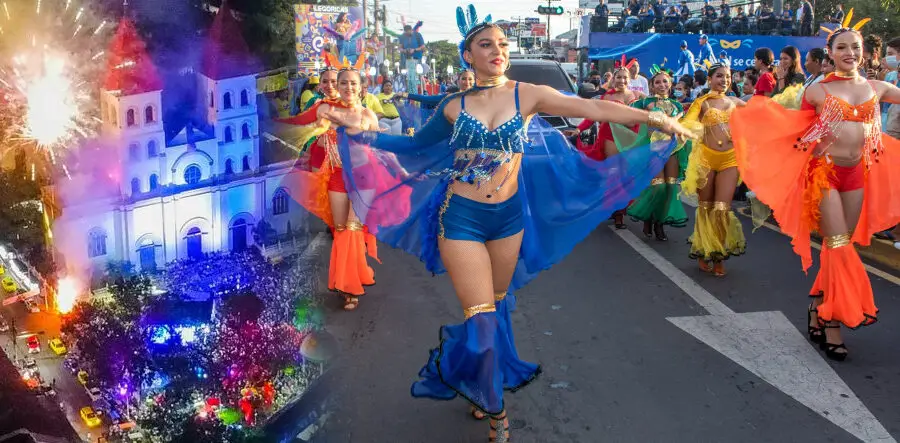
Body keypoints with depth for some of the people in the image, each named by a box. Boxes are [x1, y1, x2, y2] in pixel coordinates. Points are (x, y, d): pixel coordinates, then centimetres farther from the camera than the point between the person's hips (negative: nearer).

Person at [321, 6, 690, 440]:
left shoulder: (527, 95, -4)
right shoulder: (453, 106, 0)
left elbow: (594, 108, -11)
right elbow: (416, 145, 13)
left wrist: (651, 117, -17)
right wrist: (362, 133, 7)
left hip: (509, 217, 2)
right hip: (461, 219, -1)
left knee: (496, 309, 15)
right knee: (481, 318, -4)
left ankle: (480, 388, 36)